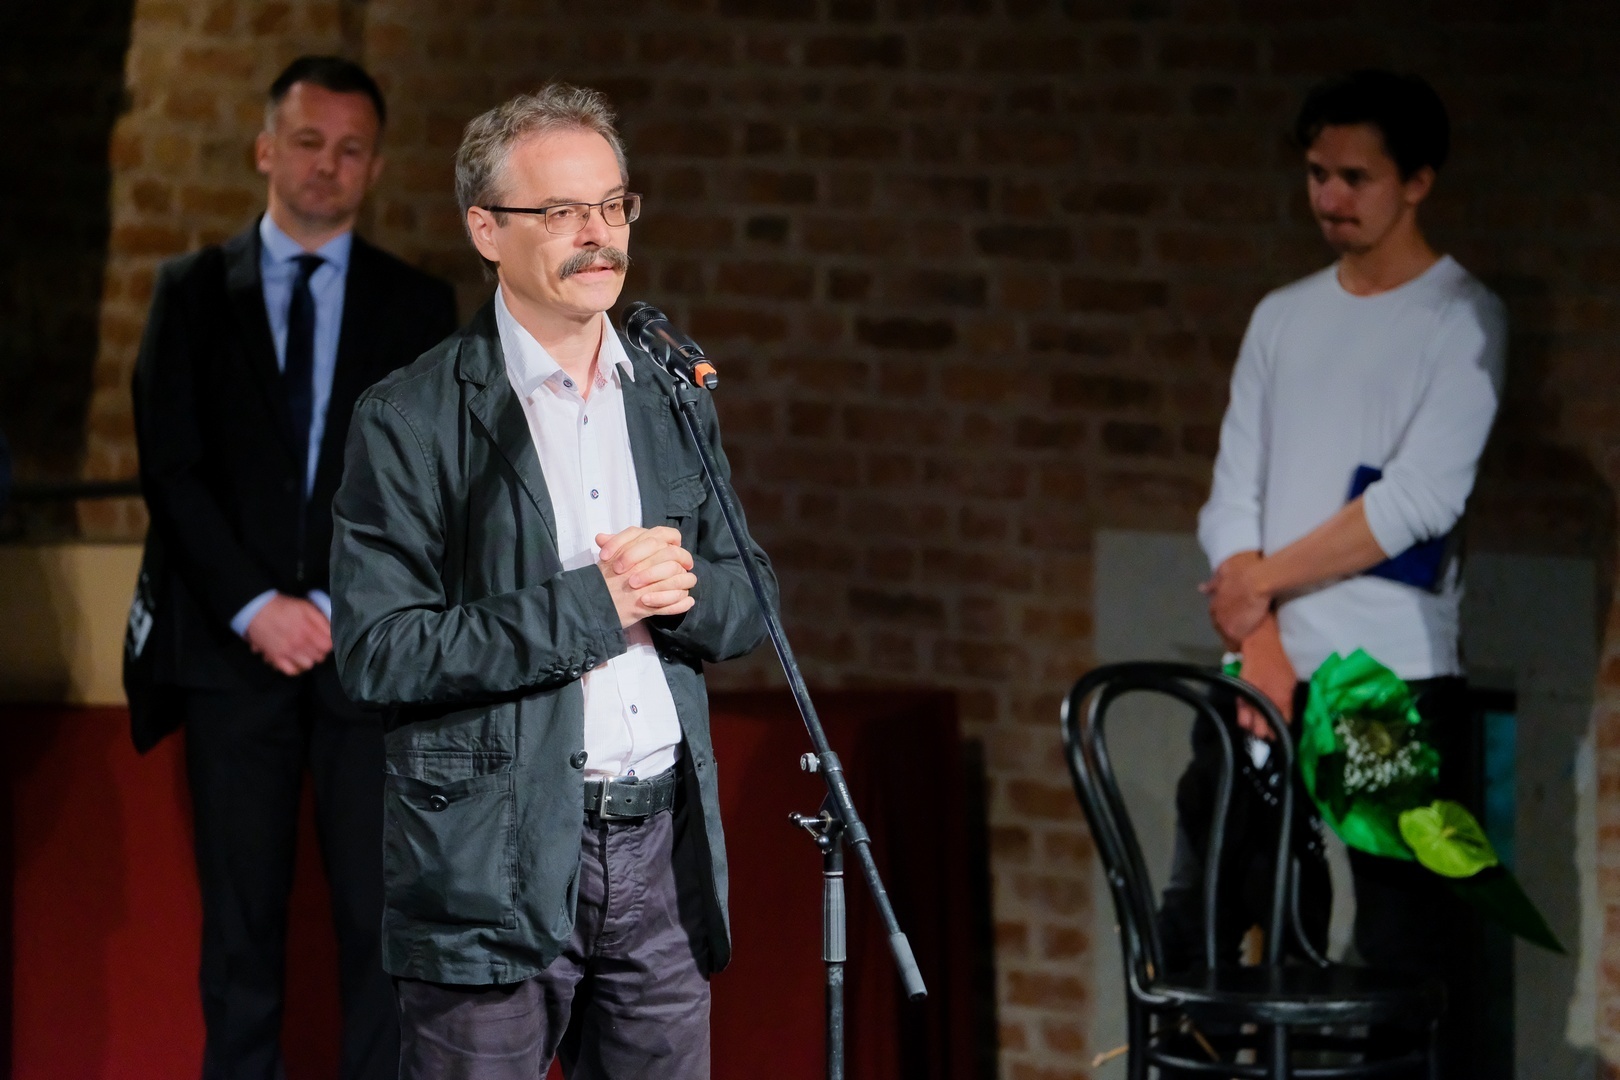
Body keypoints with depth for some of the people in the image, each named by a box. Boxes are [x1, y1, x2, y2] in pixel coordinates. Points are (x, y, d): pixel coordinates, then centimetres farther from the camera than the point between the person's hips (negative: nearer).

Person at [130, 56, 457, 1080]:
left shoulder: (419, 305, 10)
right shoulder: (193, 292, 9)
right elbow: (171, 468, 1)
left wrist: (336, 606, -9)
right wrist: (254, 605, -9)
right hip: (232, 647, 0)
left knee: (381, 912, -4)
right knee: (242, 914, 2)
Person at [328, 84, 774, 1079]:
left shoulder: (674, 398, 13)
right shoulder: (411, 421, -5)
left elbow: (750, 608, 17)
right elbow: (378, 655, -13)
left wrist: (678, 590, -7)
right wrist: (592, 605, -15)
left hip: (663, 851, 5)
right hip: (492, 872, -5)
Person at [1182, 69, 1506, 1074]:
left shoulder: (1462, 319, -2)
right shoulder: (1283, 317, 15)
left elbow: (1419, 501, -13)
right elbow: (1233, 499, 8)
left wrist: (1265, 579, -6)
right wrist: (1262, 647, -7)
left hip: (1400, 684, -5)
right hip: (1272, 676, 6)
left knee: (1410, 953, -6)